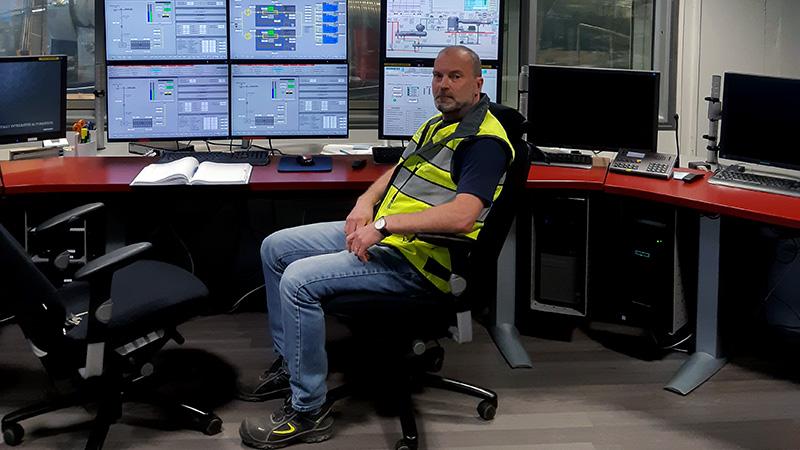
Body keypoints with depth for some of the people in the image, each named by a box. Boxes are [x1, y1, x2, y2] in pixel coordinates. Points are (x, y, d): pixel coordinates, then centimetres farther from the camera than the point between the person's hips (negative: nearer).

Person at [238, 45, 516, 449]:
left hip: (415, 258, -11)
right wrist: (366, 201, 4)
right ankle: (289, 363, 21)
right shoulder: (437, 125, 16)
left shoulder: (484, 141, -16)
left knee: (298, 279, -24)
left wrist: (385, 224, -30)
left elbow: (462, 216, -30)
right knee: (275, 248, 12)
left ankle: (307, 412, -14)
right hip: (380, 234, 11)